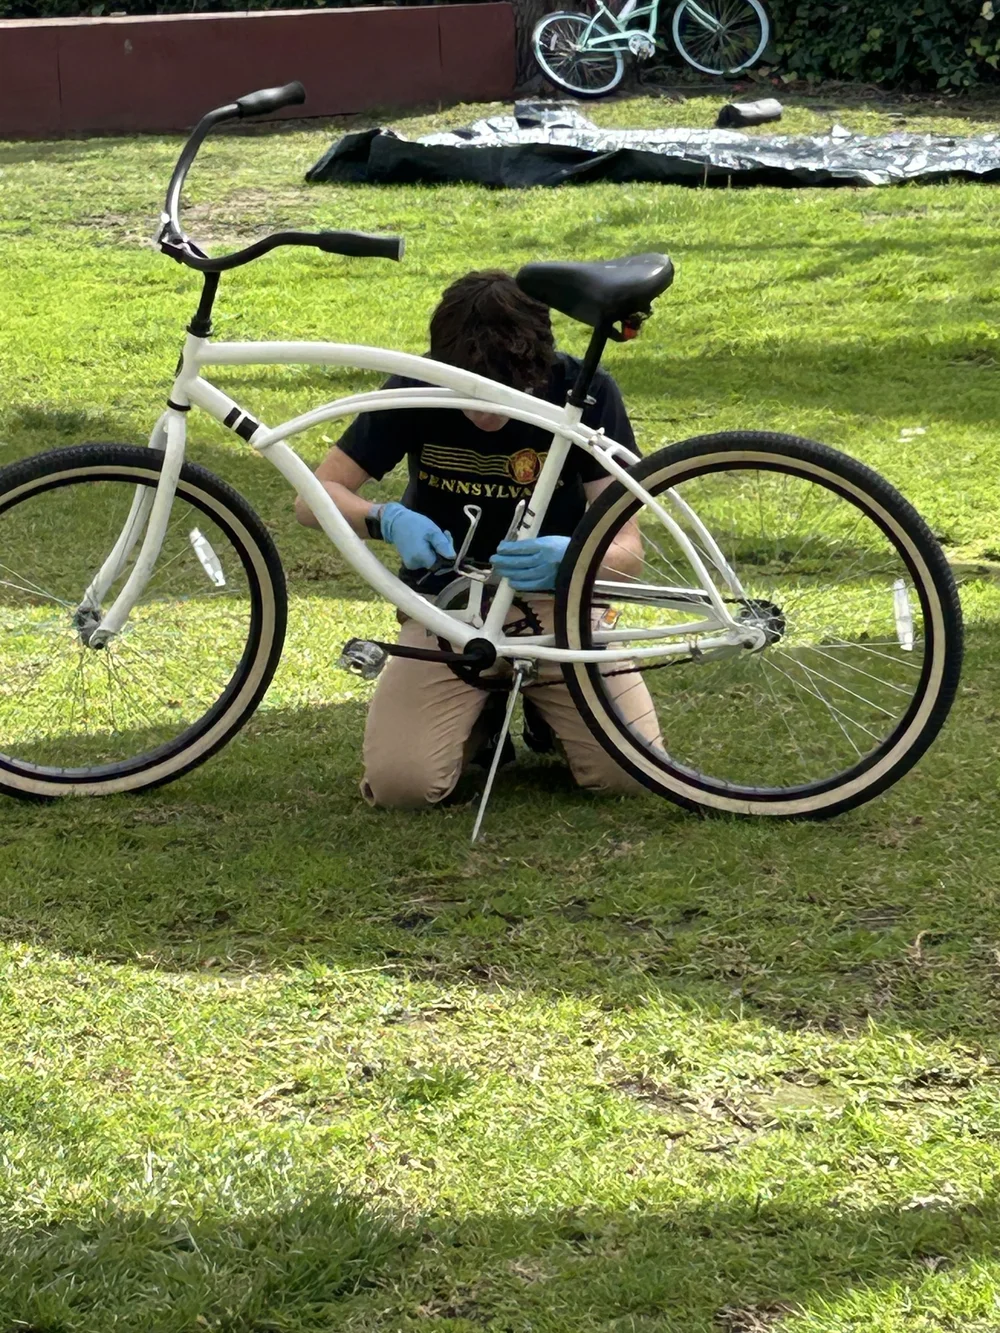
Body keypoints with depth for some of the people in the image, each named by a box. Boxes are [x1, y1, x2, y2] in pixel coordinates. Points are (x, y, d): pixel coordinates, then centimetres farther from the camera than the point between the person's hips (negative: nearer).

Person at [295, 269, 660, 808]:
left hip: (555, 604, 0)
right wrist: (387, 520, -29)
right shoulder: (417, 389, -12)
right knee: (400, 782, -23)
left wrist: (572, 557, -37)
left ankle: (542, 708, 12)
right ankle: (482, 713, 11)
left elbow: (627, 548, -13)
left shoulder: (585, 393, -14)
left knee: (629, 770, -22)